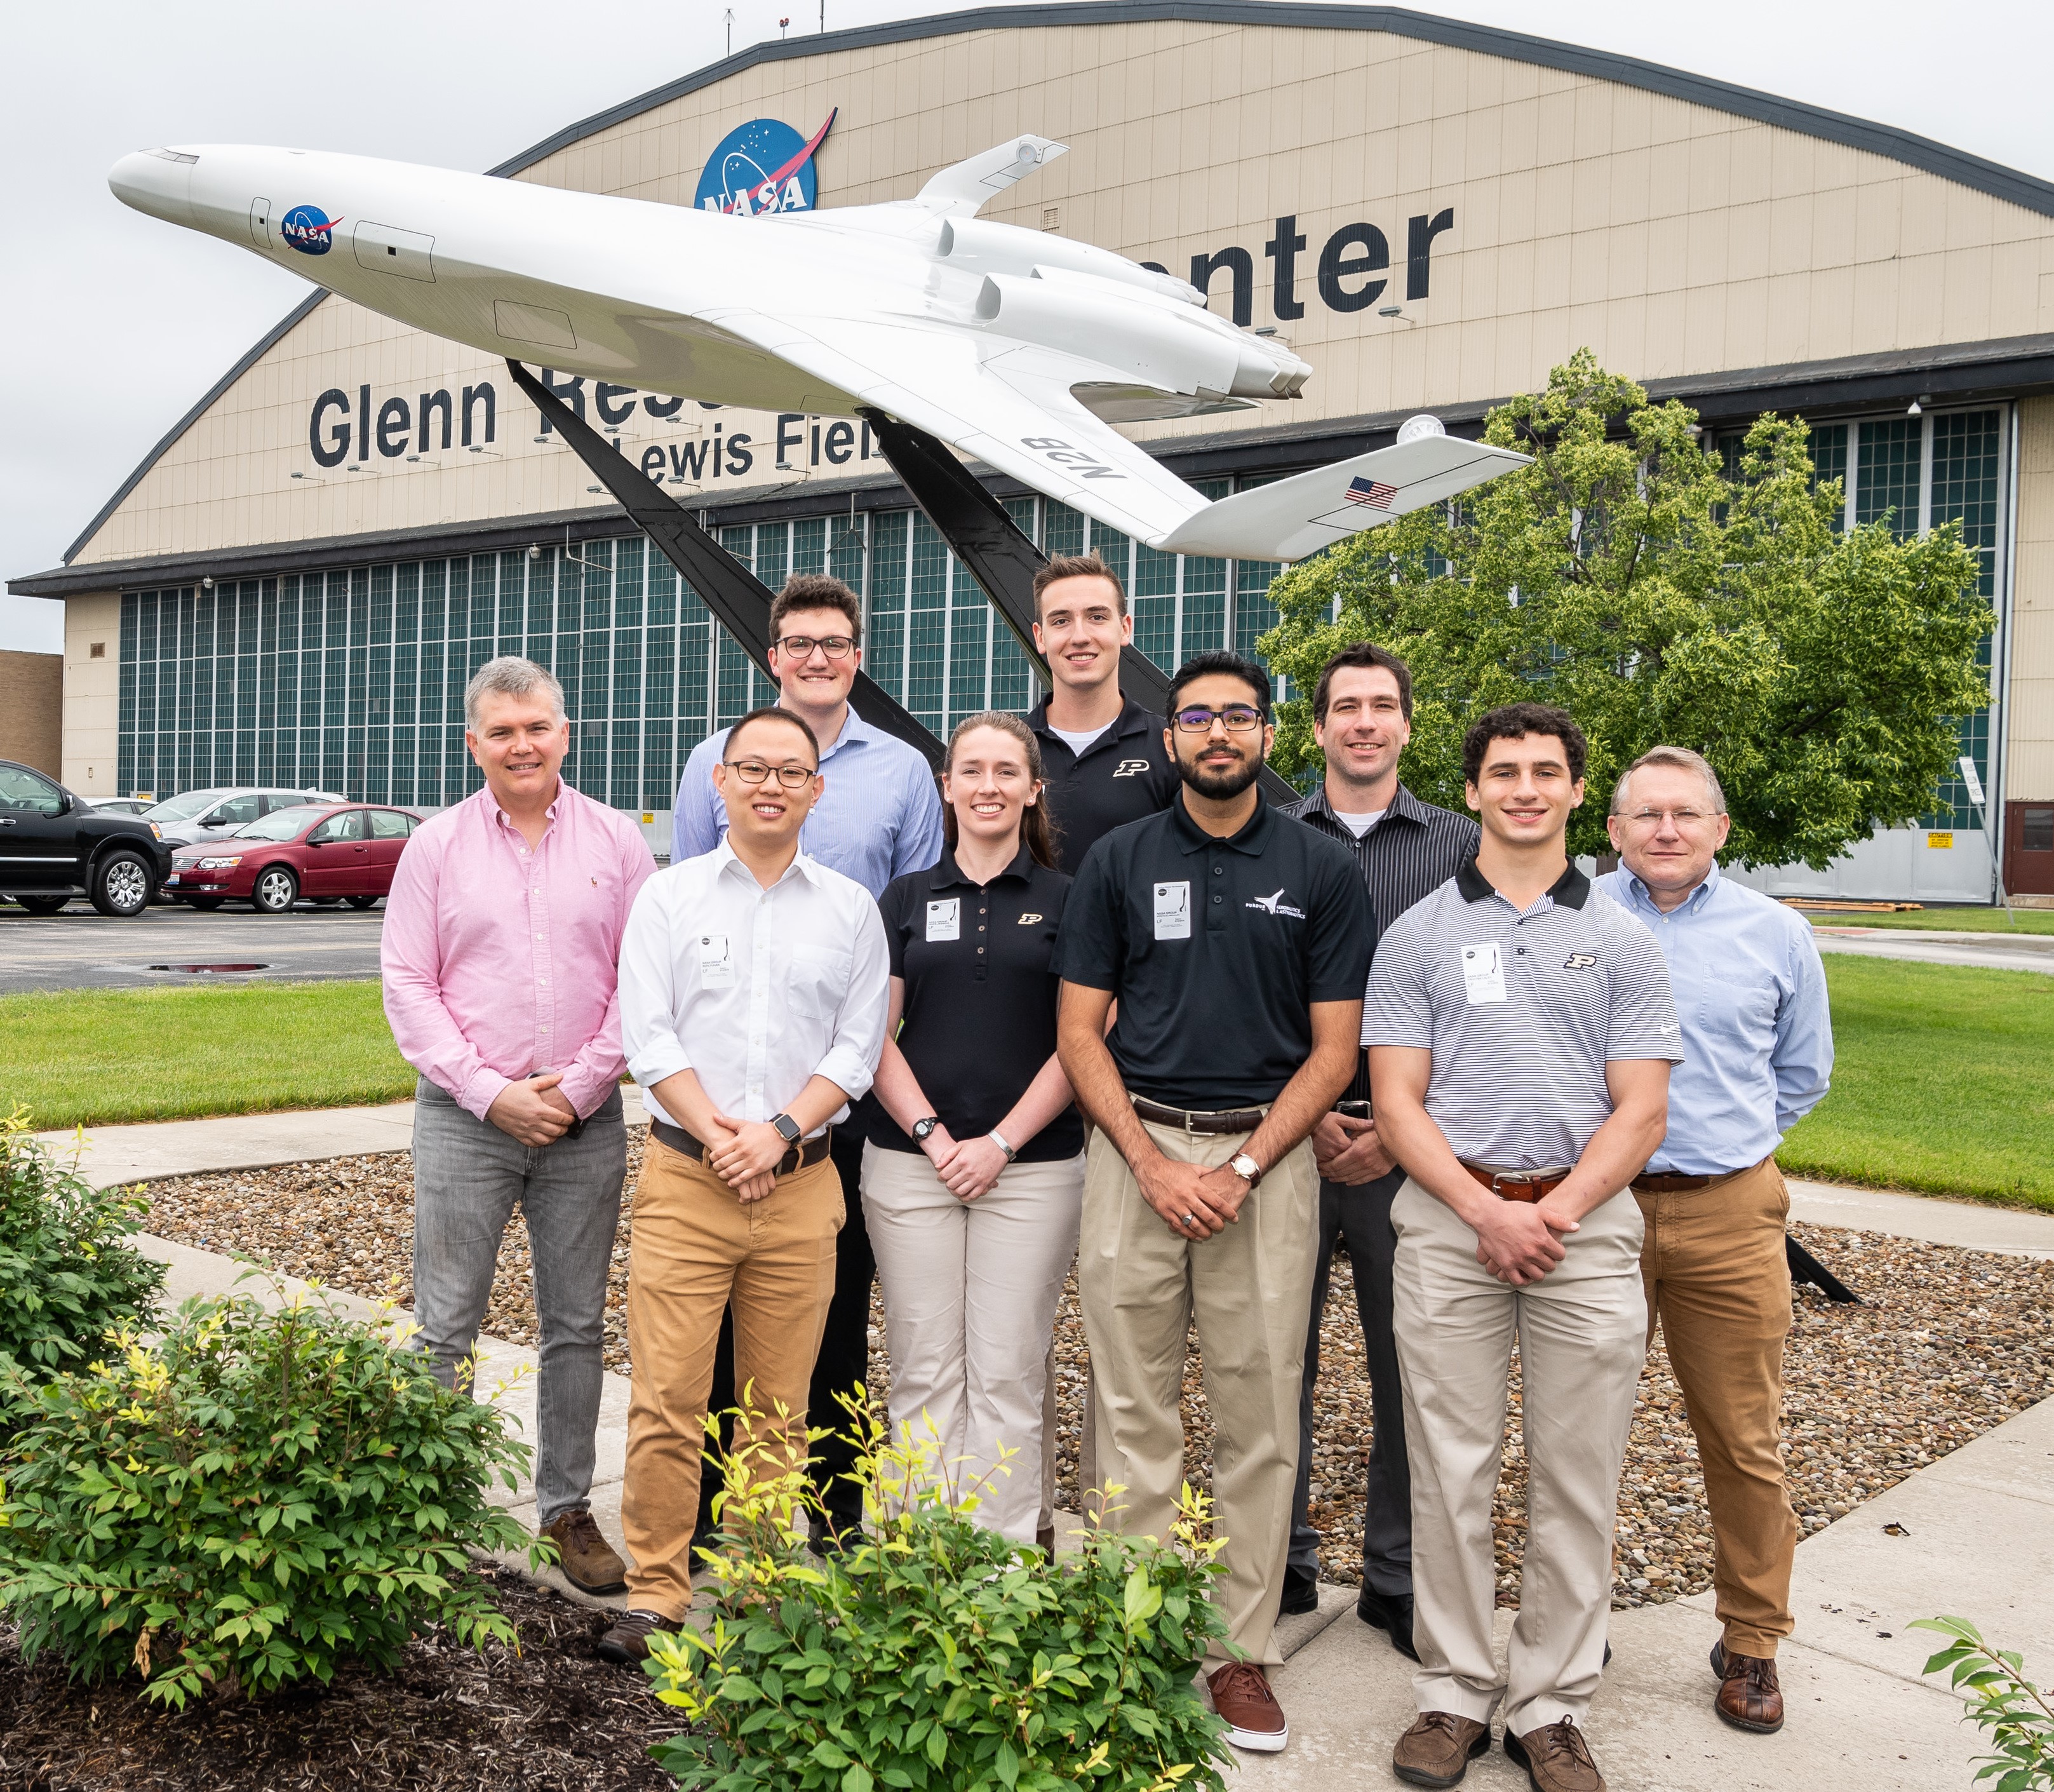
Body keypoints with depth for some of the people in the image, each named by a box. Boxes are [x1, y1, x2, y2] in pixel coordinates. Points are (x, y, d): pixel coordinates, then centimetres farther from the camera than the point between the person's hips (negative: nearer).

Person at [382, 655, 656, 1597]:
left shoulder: (617, 841, 4)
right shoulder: (436, 846, 3)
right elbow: (407, 985, 0)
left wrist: (580, 1088, -9)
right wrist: (491, 1093, -10)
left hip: (586, 1121, 1)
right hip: (464, 1119, -1)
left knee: (576, 1326, 9)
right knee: (444, 1327, 2)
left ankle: (567, 1509, 21)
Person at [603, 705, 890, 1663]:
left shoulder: (850, 908, 9)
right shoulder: (668, 896, 6)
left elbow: (858, 1046, 4)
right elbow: (648, 1038, -1)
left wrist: (780, 1132, -9)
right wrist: (718, 1136, -11)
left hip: (801, 1187, 1)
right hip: (685, 1181, -1)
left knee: (779, 1406, 7)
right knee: (667, 1398, -2)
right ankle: (656, 1592, 10)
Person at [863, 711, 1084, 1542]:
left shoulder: (1064, 901, 5)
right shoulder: (907, 897, 9)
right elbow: (876, 1037, 6)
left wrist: (1001, 1142, -8)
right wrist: (934, 1136, -6)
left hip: (1031, 1167, -1)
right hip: (911, 1163, 1)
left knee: (1008, 1372, 1)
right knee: (924, 1371, 5)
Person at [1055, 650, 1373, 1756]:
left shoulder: (1322, 872, 5)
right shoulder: (1117, 862, 7)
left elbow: (1333, 1051, 2)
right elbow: (1079, 1032, 4)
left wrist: (1243, 1169, -9)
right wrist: (1155, 1163, -8)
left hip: (1266, 1154, 0)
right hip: (1135, 1149, 1)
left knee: (1259, 1416, 3)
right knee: (1135, 1411, 4)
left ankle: (1242, 1650, 14)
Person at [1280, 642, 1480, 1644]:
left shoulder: (1458, 846, 6)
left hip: (1407, 1142, 0)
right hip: (1285, 1135, 0)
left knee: (1409, 1365, 6)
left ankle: (1398, 1579, 21)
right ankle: (1281, 1563, 24)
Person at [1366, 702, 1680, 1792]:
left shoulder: (1621, 942, 8)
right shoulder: (1418, 934, 7)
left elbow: (1641, 1109, 3)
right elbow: (1396, 1101, 1)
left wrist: (1556, 1211, -11)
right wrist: (1485, 1210, -11)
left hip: (1586, 1222, 1)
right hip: (1448, 1219, 0)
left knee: (1576, 1479, 5)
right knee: (1450, 1468, 3)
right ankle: (1454, 1692, 17)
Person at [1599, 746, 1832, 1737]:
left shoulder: (1775, 933, 7)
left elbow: (1802, 1072, 19)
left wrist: (1725, 1141, 12)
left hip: (1729, 1217, 1)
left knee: (1744, 1440, 5)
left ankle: (1751, 1640, 22)